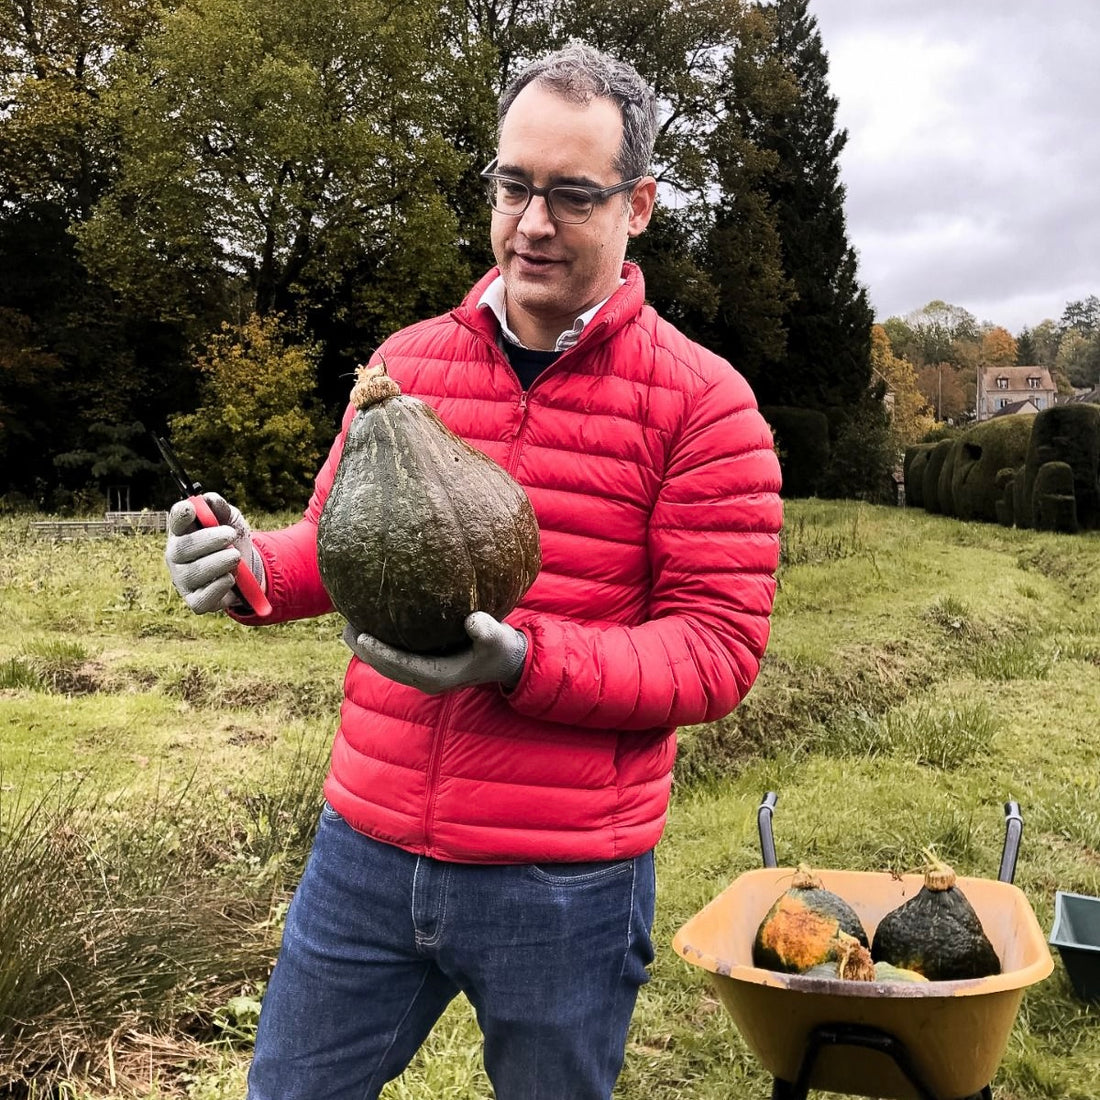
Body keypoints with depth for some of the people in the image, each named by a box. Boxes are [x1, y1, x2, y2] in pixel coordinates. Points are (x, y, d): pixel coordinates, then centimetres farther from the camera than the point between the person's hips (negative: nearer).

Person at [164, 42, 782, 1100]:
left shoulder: (701, 402, -8)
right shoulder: (406, 360, 6)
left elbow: (718, 648, -11)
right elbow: (335, 543, 15)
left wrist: (522, 661, -26)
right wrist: (251, 565, -9)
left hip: (567, 886, -3)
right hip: (365, 851, 4)